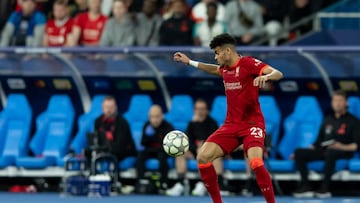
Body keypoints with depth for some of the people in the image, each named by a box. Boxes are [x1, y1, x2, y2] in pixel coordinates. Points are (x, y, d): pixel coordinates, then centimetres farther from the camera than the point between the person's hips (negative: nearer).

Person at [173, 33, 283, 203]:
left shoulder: (248, 63, -13)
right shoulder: (225, 68, 10)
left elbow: (278, 74, -25)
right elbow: (215, 70, 37)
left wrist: (266, 76, -47)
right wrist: (190, 62, 37)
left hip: (252, 124, -7)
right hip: (231, 125, 7)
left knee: (256, 163, -30)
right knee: (203, 157, -8)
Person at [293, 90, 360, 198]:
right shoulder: (327, 120, 22)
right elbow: (319, 141, 24)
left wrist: (343, 147, -22)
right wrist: (311, 149, 9)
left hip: (344, 152, -6)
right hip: (324, 151, 6)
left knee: (330, 153, -42)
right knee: (299, 153, -14)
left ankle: (325, 188, -40)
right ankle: (305, 187, -21)